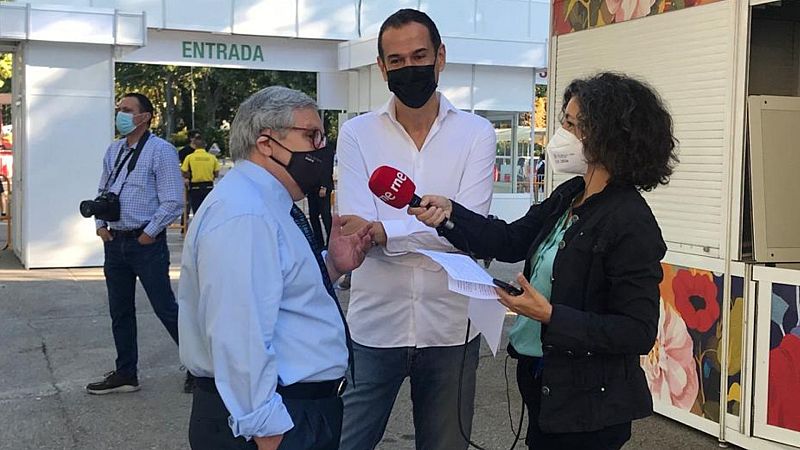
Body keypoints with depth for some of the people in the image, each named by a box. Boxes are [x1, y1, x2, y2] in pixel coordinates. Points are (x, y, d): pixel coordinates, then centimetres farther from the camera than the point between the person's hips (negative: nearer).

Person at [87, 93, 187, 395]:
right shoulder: (113, 151, 11)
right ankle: (125, 375, 25)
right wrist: (101, 224, 6)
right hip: (115, 242, 7)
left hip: (147, 243, -7)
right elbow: (103, 192, 20)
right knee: (120, 312, 13)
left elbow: (172, 202, -14)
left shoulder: (160, 151, -11)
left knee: (166, 309, -2)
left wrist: (149, 234, -14)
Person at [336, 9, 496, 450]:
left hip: (450, 327, 1)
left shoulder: (476, 133, -1)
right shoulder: (357, 133, 0)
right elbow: (354, 227, -13)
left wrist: (382, 230, -21)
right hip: (374, 326, 0)